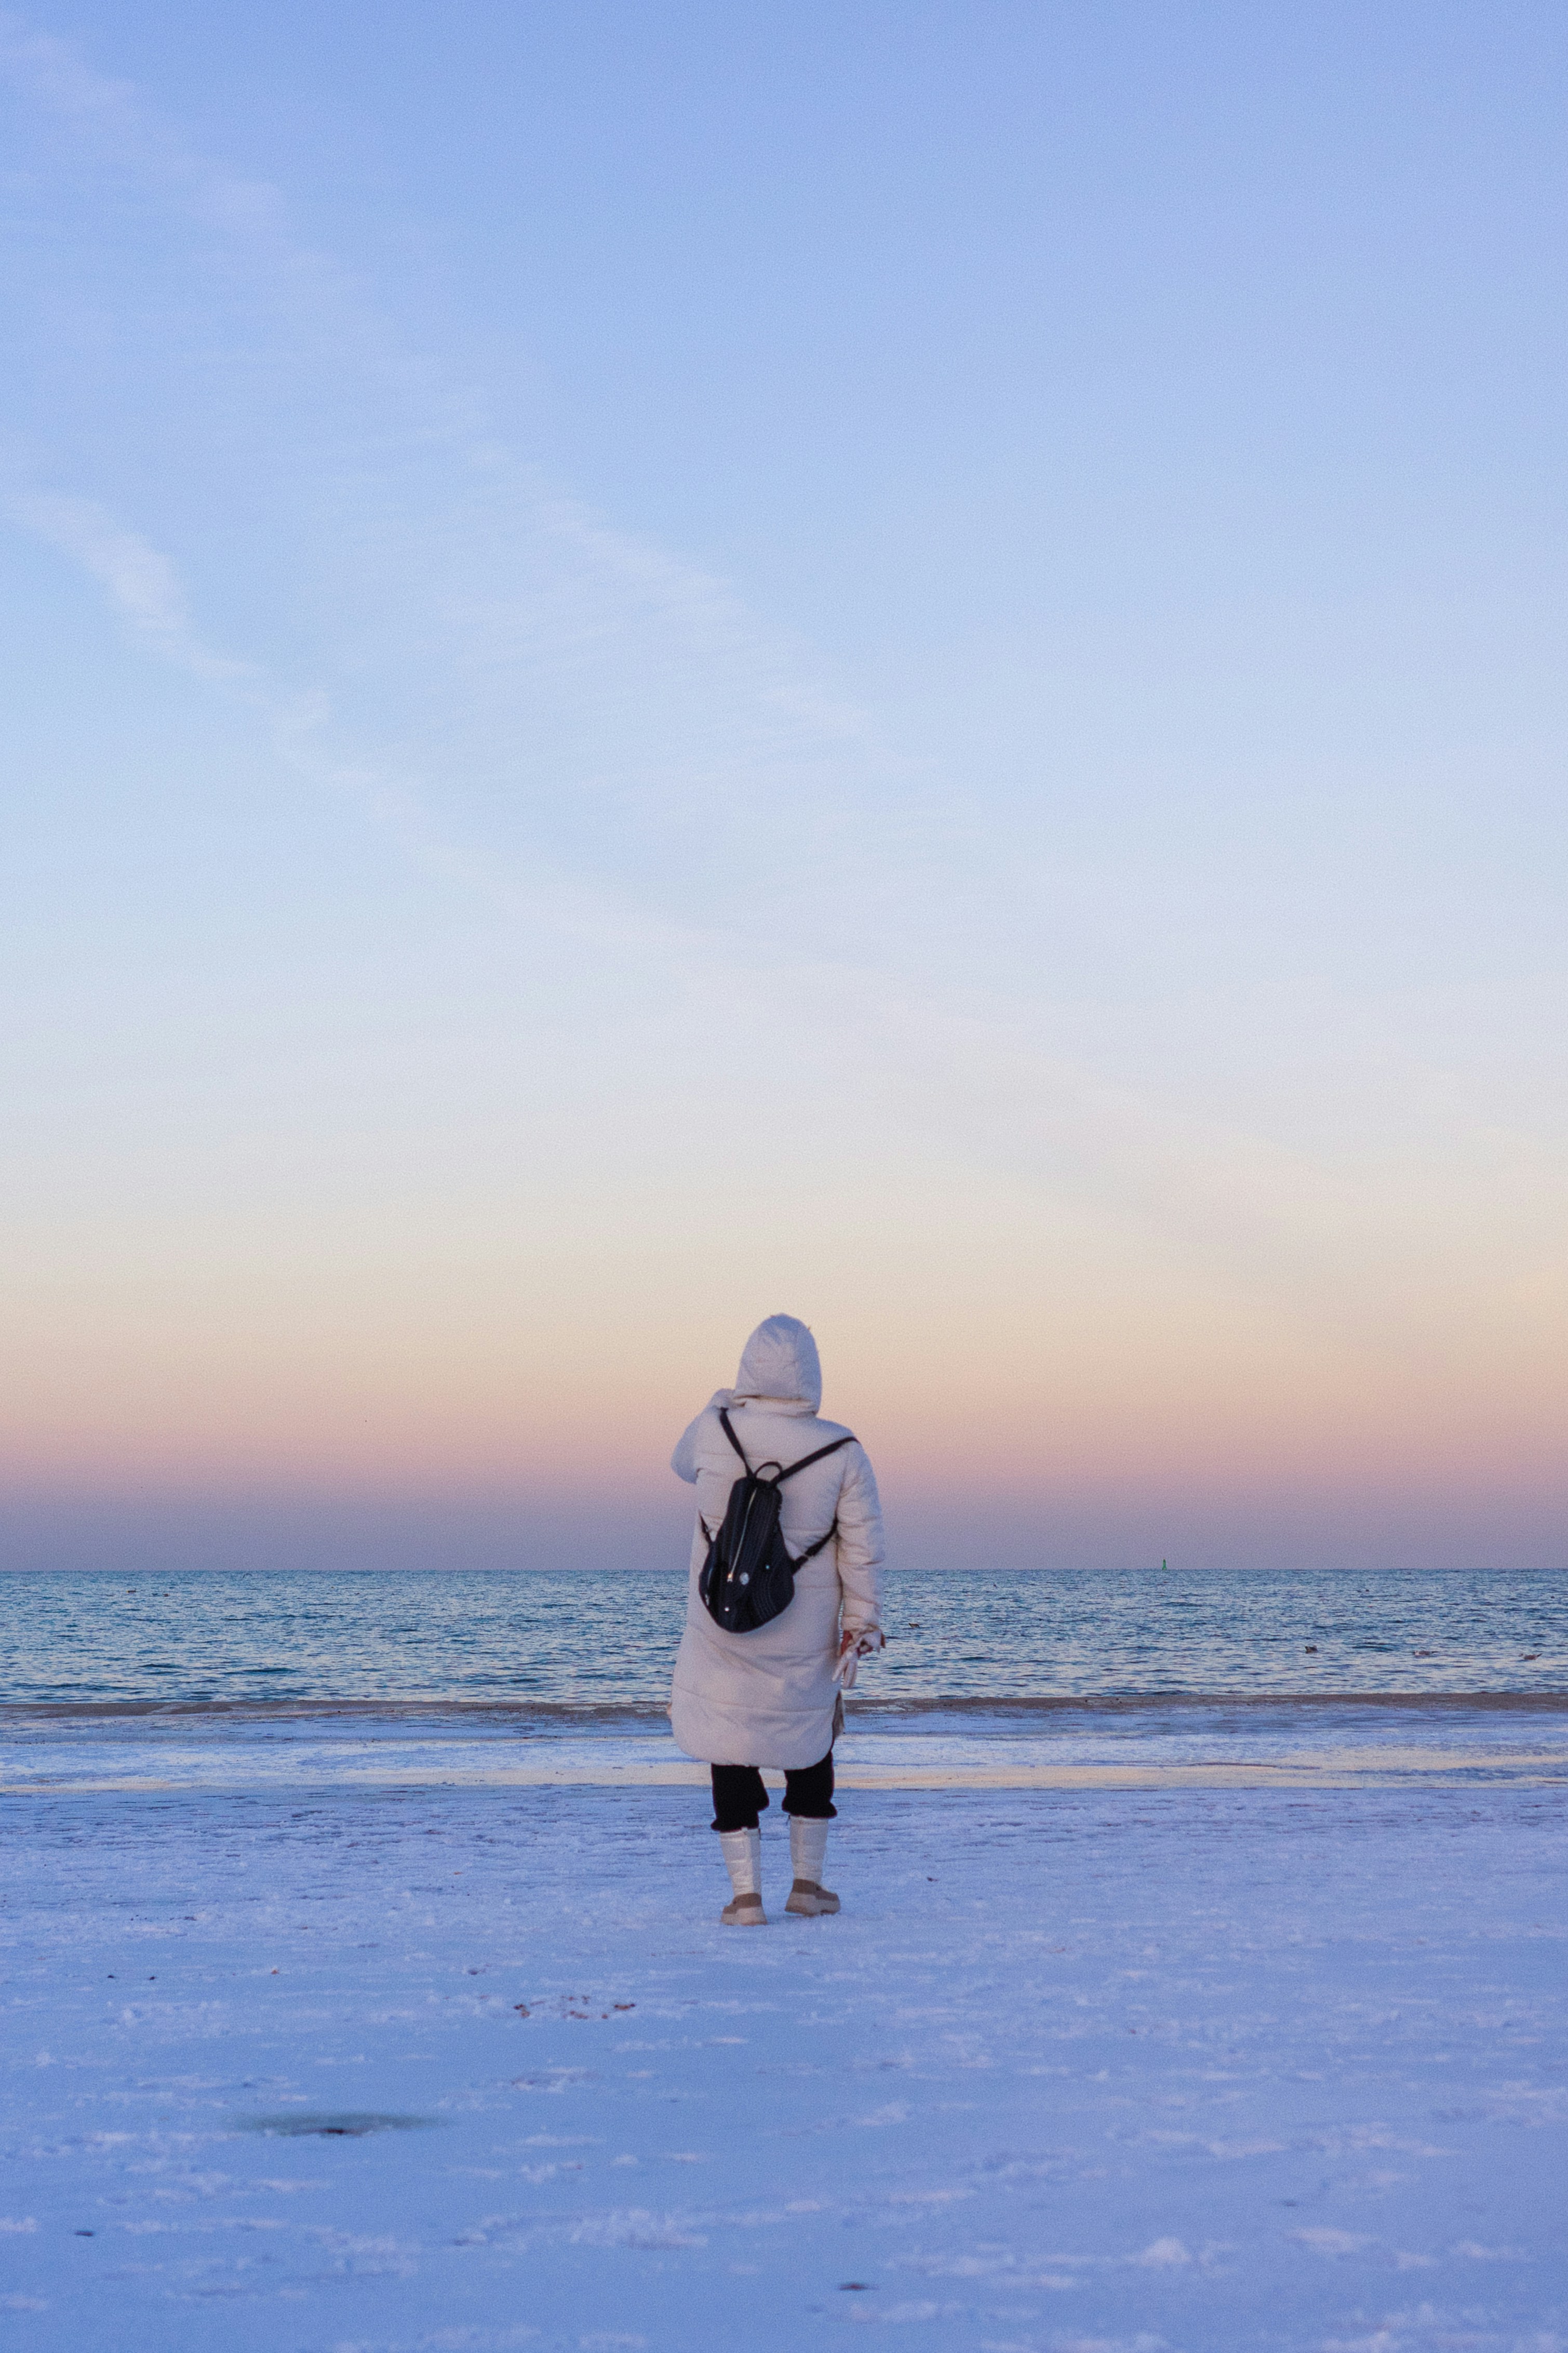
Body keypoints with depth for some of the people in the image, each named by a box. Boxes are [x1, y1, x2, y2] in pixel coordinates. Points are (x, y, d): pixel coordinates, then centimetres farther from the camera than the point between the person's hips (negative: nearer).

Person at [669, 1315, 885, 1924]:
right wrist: (860, 1628, 1)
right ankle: (807, 1882, 25)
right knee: (811, 1743, 21)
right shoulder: (841, 1451, -11)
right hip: (806, 1639, 1)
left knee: (732, 1749, 8)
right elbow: (863, 1549, -7)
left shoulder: (713, 1431, -12)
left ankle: (745, 1895, 5)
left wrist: (724, 1405, 24)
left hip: (721, 1631, -1)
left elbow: (682, 1463, 14)